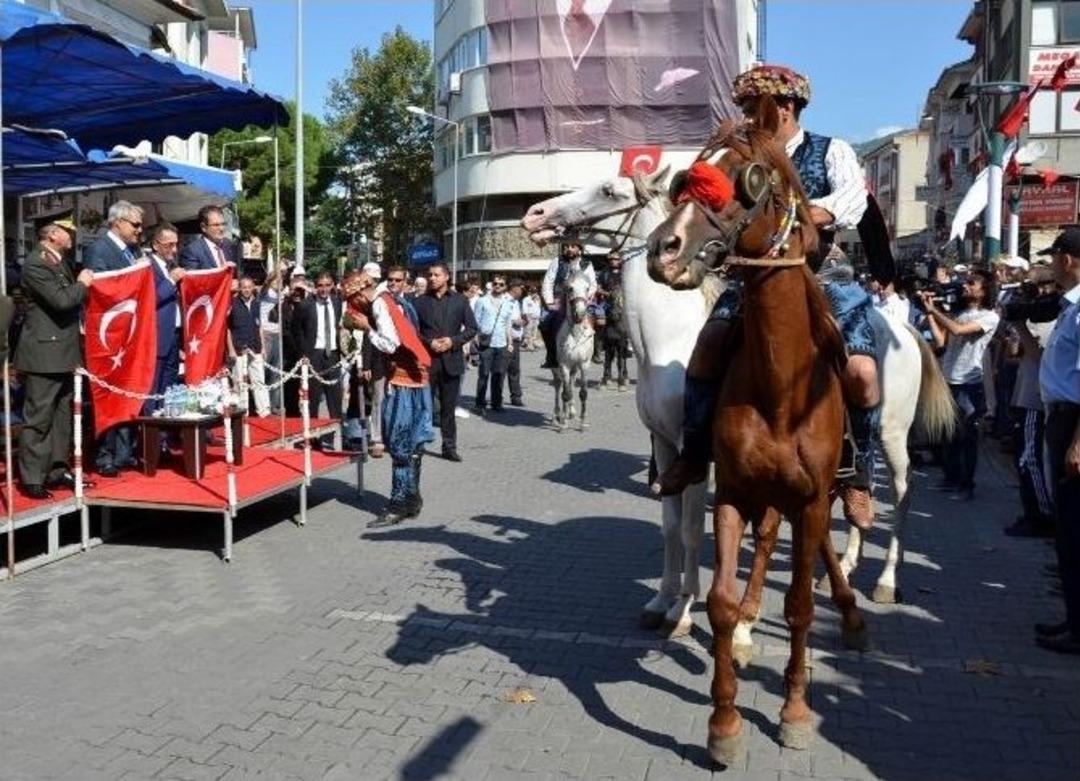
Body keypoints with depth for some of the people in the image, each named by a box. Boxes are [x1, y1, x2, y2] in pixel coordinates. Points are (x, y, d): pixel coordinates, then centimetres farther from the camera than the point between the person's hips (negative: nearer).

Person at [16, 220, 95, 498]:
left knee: (61, 416, 14)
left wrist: (83, 285, 6)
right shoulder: (35, 264, -14)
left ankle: (57, 471, 23)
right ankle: (31, 479, 3)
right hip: (44, 353, -9)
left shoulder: (60, 262, 15)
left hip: (63, 351, 9)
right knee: (38, 418, -4)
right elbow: (61, 300, -22)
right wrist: (82, 284, -7)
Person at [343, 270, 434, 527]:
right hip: (414, 374, 9)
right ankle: (411, 499, 21)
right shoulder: (391, 299, 14)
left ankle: (399, 504, 1)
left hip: (402, 377, -9)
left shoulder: (379, 304, -13)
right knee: (410, 444, 13)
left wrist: (367, 329, -8)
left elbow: (391, 344, -21)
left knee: (399, 445, -4)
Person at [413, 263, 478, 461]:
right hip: (426, 360, -1)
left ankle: (449, 447, 13)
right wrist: (428, 342, -13)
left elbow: (471, 328, 4)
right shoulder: (420, 301, 4)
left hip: (451, 360, 1)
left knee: (449, 407, 6)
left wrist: (453, 341, -10)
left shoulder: (460, 300, 6)